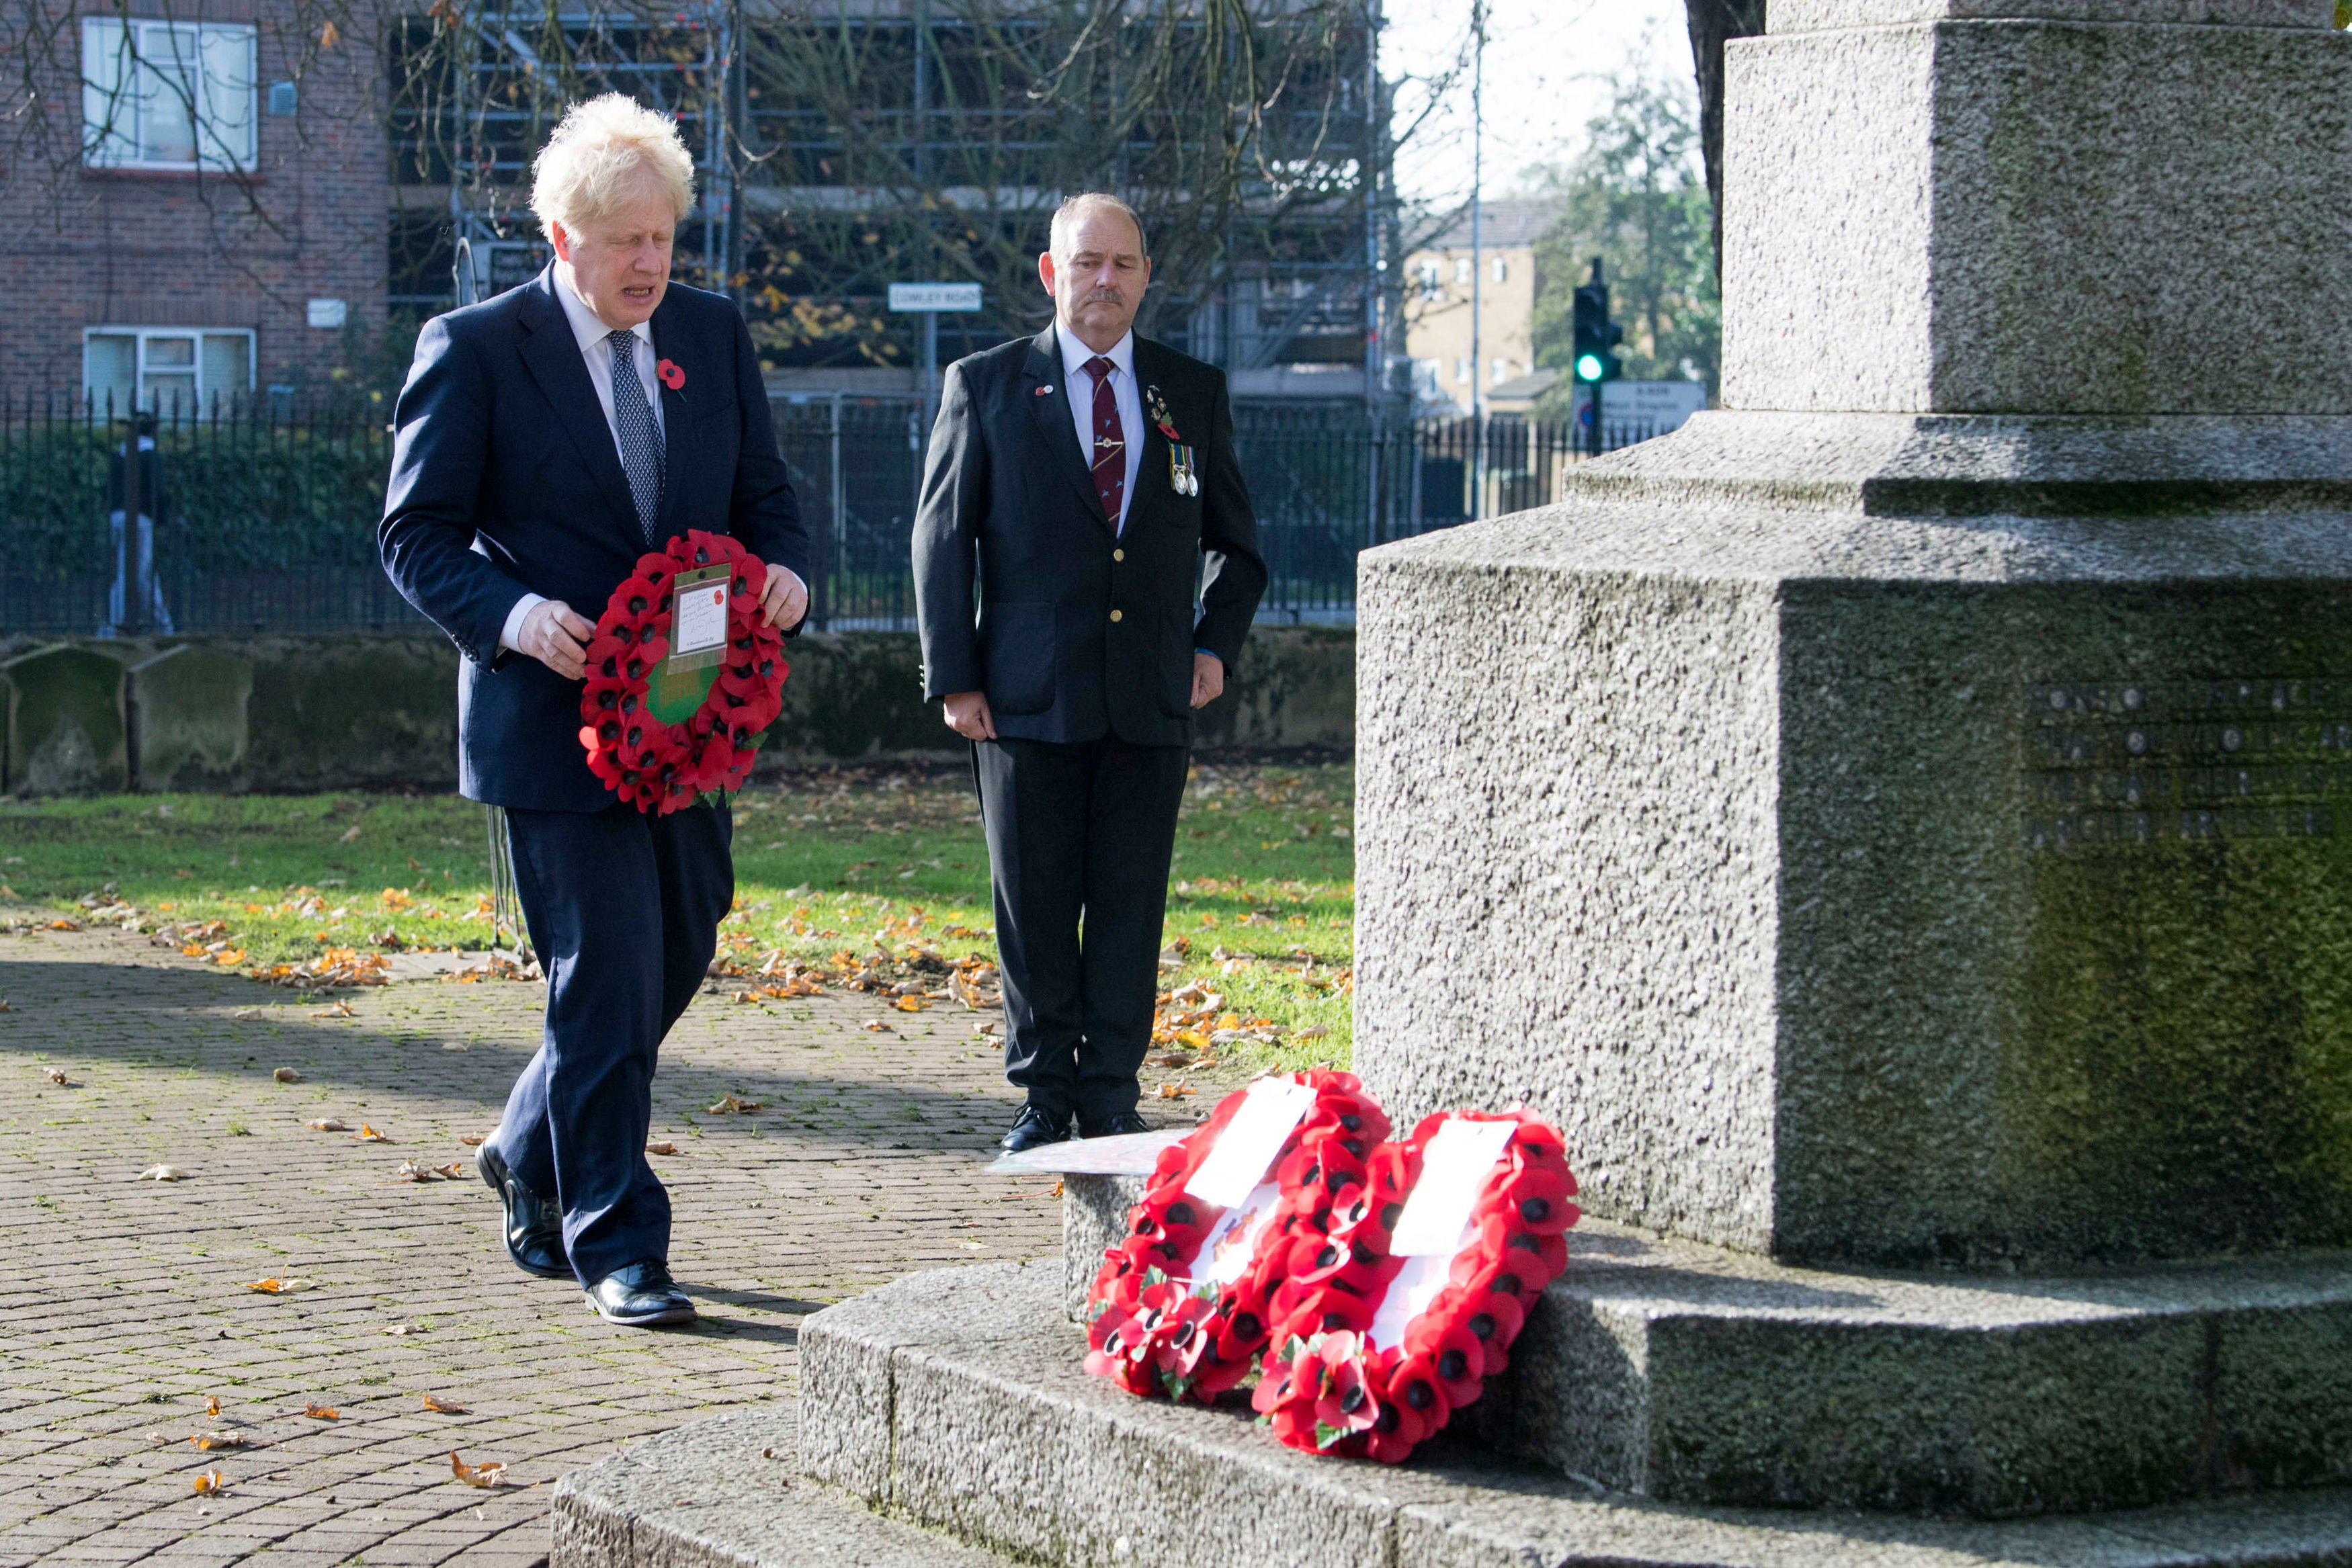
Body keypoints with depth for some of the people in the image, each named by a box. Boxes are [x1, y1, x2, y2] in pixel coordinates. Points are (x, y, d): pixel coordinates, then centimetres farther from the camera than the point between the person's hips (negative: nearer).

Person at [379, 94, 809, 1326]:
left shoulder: (713, 335, 10)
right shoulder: (473, 348, -6)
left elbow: (762, 490, 17)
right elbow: (417, 532, -5)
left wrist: (784, 569, -6)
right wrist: (510, 613, -22)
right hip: (556, 716, -6)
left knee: (679, 956, 14)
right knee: (606, 983, -6)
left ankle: (531, 1155, 37)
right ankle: (613, 1245, 4)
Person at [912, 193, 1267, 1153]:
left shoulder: (1193, 394, 11)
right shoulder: (985, 387, 4)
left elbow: (1237, 544, 20)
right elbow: (941, 538, 3)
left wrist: (1218, 642, 5)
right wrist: (953, 678, -4)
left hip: (1152, 702, 2)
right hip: (1028, 702, -2)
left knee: (1132, 908, 3)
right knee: (1033, 906, 3)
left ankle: (1113, 1099, 12)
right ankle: (1045, 1096, 15)